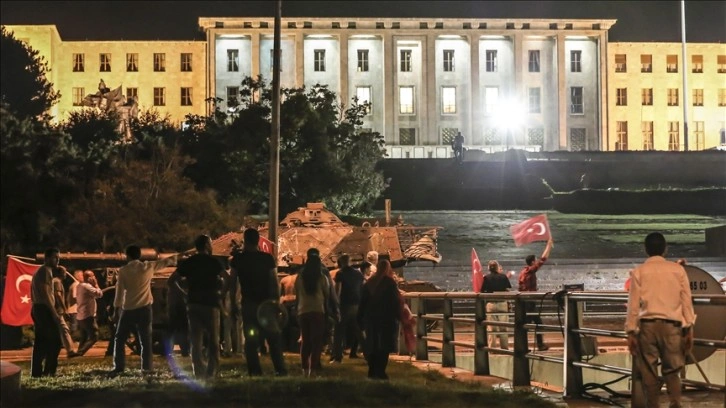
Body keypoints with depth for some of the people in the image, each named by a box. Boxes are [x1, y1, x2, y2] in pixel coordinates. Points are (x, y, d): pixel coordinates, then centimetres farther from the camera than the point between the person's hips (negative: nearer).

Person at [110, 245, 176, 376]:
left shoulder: (123, 270, -3)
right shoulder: (148, 266, 3)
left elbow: (120, 289, -2)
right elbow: (164, 262, 16)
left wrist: (117, 306, 7)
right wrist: (175, 257, 32)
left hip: (128, 309, -2)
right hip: (144, 308, 2)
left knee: (120, 338, 6)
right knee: (145, 339, 8)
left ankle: (119, 367, -1)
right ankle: (146, 366, 4)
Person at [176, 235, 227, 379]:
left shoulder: (188, 262, 10)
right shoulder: (212, 261, -2)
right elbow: (226, 279, -15)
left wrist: (184, 294, 15)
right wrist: (221, 293, -1)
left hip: (193, 303, 3)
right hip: (210, 303, -3)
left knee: (196, 340, 5)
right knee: (213, 340, 3)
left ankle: (199, 372, -1)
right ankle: (212, 372, -3)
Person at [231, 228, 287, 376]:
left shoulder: (238, 259, 0)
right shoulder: (268, 258, -1)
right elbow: (274, 282, -1)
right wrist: (276, 300, 3)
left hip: (248, 303, 0)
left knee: (250, 339, 4)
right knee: (273, 337, 7)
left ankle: (254, 370, -2)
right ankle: (280, 369, 0)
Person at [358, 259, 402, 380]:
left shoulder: (369, 283, 7)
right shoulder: (390, 283, -7)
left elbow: (363, 301, 8)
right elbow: (396, 301, -10)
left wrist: (361, 319, 12)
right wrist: (399, 316, -4)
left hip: (371, 318, 4)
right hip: (387, 318, -4)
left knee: (372, 345, 11)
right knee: (385, 345, -2)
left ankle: (372, 371, 11)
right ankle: (380, 371, -7)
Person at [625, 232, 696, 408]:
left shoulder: (639, 271, 2)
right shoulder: (678, 269, 5)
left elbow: (633, 303, 0)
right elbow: (686, 301, 4)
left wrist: (631, 332, 3)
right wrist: (689, 329, 7)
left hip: (648, 325, -1)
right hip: (671, 325, 1)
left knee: (649, 373, 6)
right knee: (672, 371, 8)